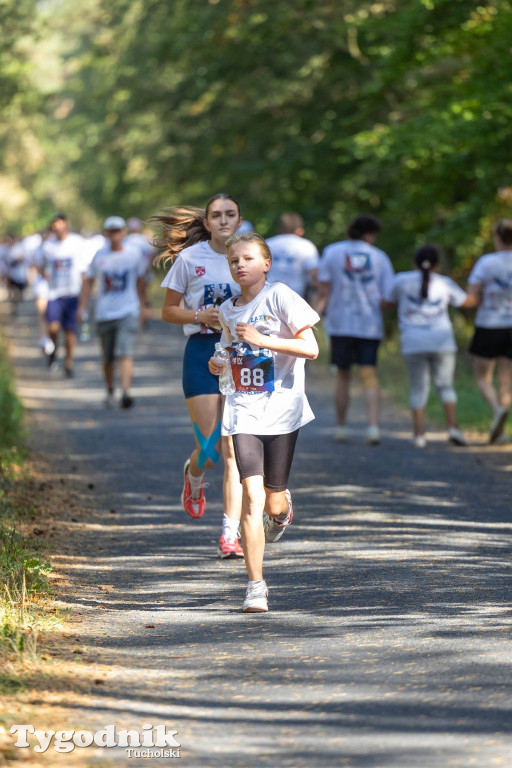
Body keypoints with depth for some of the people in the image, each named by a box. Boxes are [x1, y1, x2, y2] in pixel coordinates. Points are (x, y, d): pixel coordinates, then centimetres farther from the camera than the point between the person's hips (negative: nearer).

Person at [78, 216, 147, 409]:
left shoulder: (134, 253, 1)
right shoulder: (100, 255, 2)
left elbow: (140, 279, 14)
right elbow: (88, 281, 10)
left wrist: (142, 304, 18)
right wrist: (82, 307, 5)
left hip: (128, 312, -2)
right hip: (104, 313, 2)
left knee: (125, 354, -17)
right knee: (108, 358, 10)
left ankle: (126, 392, -26)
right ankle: (110, 392, 29)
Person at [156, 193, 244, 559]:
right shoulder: (189, 258, 1)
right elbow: (168, 310, 6)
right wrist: (201, 315, -11)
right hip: (202, 353, -1)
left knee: (235, 449, -4)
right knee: (210, 446, -8)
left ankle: (231, 533, -2)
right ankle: (194, 474, 30)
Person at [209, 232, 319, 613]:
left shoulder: (280, 296, -6)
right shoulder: (228, 310, 10)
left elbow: (311, 349, -11)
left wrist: (261, 339, -18)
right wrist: (220, 365, 4)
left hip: (281, 410, -3)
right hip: (244, 413, 3)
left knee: (273, 501, 4)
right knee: (252, 496, -13)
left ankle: (282, 508, 44)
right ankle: (256, 586, -9)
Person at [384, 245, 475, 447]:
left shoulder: (402, 280, 2)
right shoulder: (444, 283, 7)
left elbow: (385, 304, 11)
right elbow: (468, 302, 18)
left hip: (413, 343, -1)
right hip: (442, 341, 1)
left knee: (418, 389, 7)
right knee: (445, 386, 11)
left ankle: (419, 434, -2)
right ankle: (453, 427, -5)